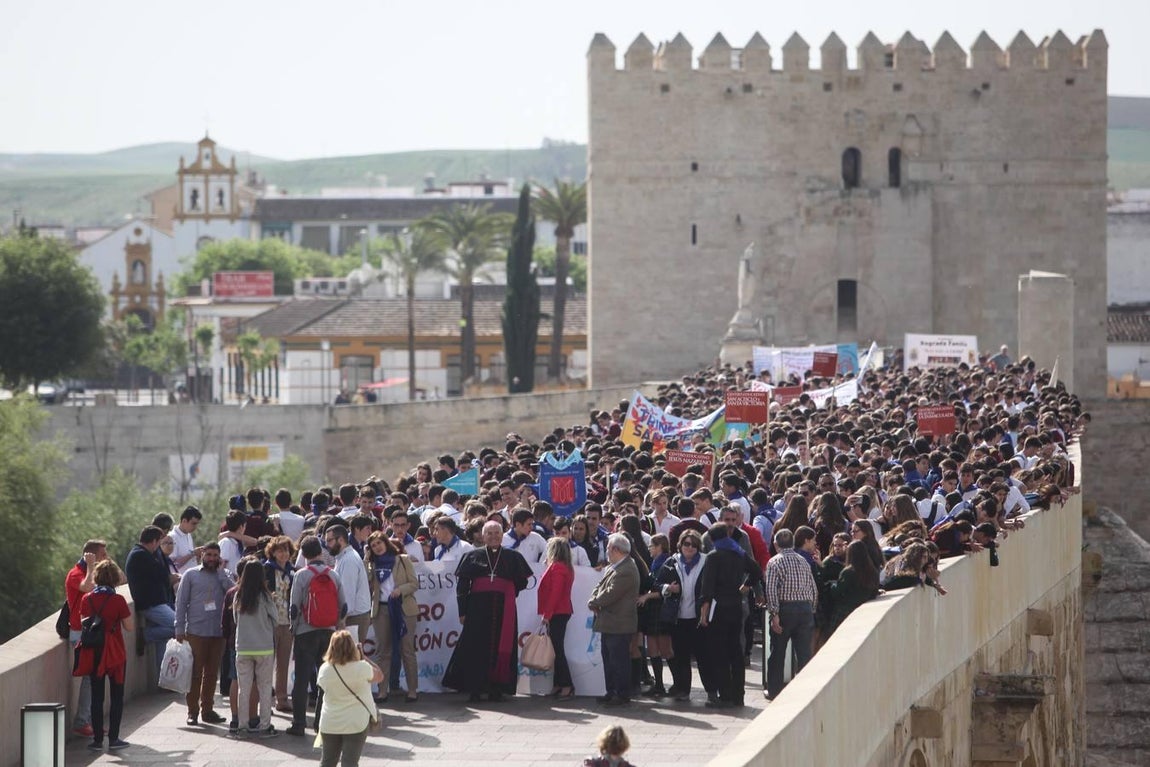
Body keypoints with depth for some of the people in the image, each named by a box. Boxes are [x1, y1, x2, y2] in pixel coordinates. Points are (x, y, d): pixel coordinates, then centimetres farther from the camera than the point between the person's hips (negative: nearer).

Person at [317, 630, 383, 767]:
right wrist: (363, 656, 6)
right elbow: (379, 676, 2)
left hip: (329, 724, 3)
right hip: (357, 723, -3)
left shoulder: (324, 670, -8)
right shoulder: (361, 668, -16)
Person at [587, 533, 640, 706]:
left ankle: (622, 695, 1)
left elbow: (610, 594, -23)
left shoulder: (626, 571, -21)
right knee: (608, 659, 15)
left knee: (619, 660, -4)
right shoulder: (612, 567, 13)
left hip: (618, 625, -10)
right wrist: (595, 600, -5)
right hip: (609, 623, 10)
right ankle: (611, 692, 23)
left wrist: (594, 603, -8)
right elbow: (600, 586, 15)